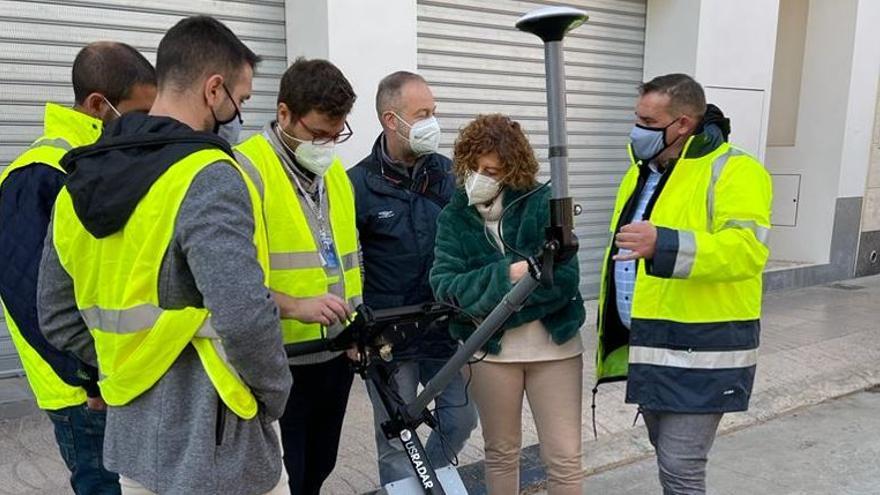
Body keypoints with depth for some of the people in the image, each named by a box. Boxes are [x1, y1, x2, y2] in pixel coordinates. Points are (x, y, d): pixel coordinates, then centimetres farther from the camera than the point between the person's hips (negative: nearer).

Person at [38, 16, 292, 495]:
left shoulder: (79, 182, 4)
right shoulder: (208, 178, -21)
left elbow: (57, 317, 9)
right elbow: (245, 317, -29)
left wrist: (128, 372, 13)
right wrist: (274, 393, -12)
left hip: (131, 441, 7)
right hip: (215, 451, -7)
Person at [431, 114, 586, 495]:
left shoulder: (543, 204, -8)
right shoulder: (454, 217, 0)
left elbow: (565, 279, -16)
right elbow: (445, 285, -11)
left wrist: (488, 304, -18)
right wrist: (504, 276, -24)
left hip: (554, 345, -1)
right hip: (491, 350, 2)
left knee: (565, 458, 5)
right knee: (501, 452, 17)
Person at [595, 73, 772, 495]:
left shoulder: (733, 171, -12)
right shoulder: (643, 171, 13)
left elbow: (746, 249, -27)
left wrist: (663, 244, -40)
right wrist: (614, 328, 20)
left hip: (700, 351, -8)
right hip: (649, 343, 8)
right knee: (669, 456, 21)